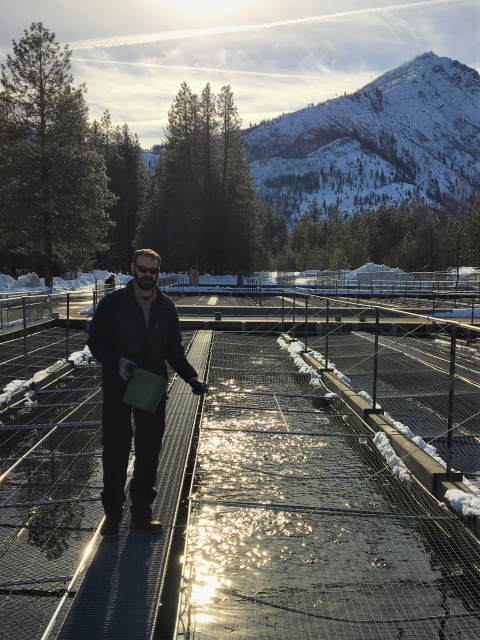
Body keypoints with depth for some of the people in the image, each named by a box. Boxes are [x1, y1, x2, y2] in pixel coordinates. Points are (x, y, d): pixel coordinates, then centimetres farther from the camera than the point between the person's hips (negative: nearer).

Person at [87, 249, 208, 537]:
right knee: (115, 451, 5)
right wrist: (118, 362, -23)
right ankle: (113, 513, 20)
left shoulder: (166, 306, 4)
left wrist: (192, 377, -5)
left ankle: (142, 512, 23)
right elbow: (96, 342, -5)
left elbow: (174, 350, 9)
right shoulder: (114, 302, -6)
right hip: (117, 388, -3)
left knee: (149, 452, 9)